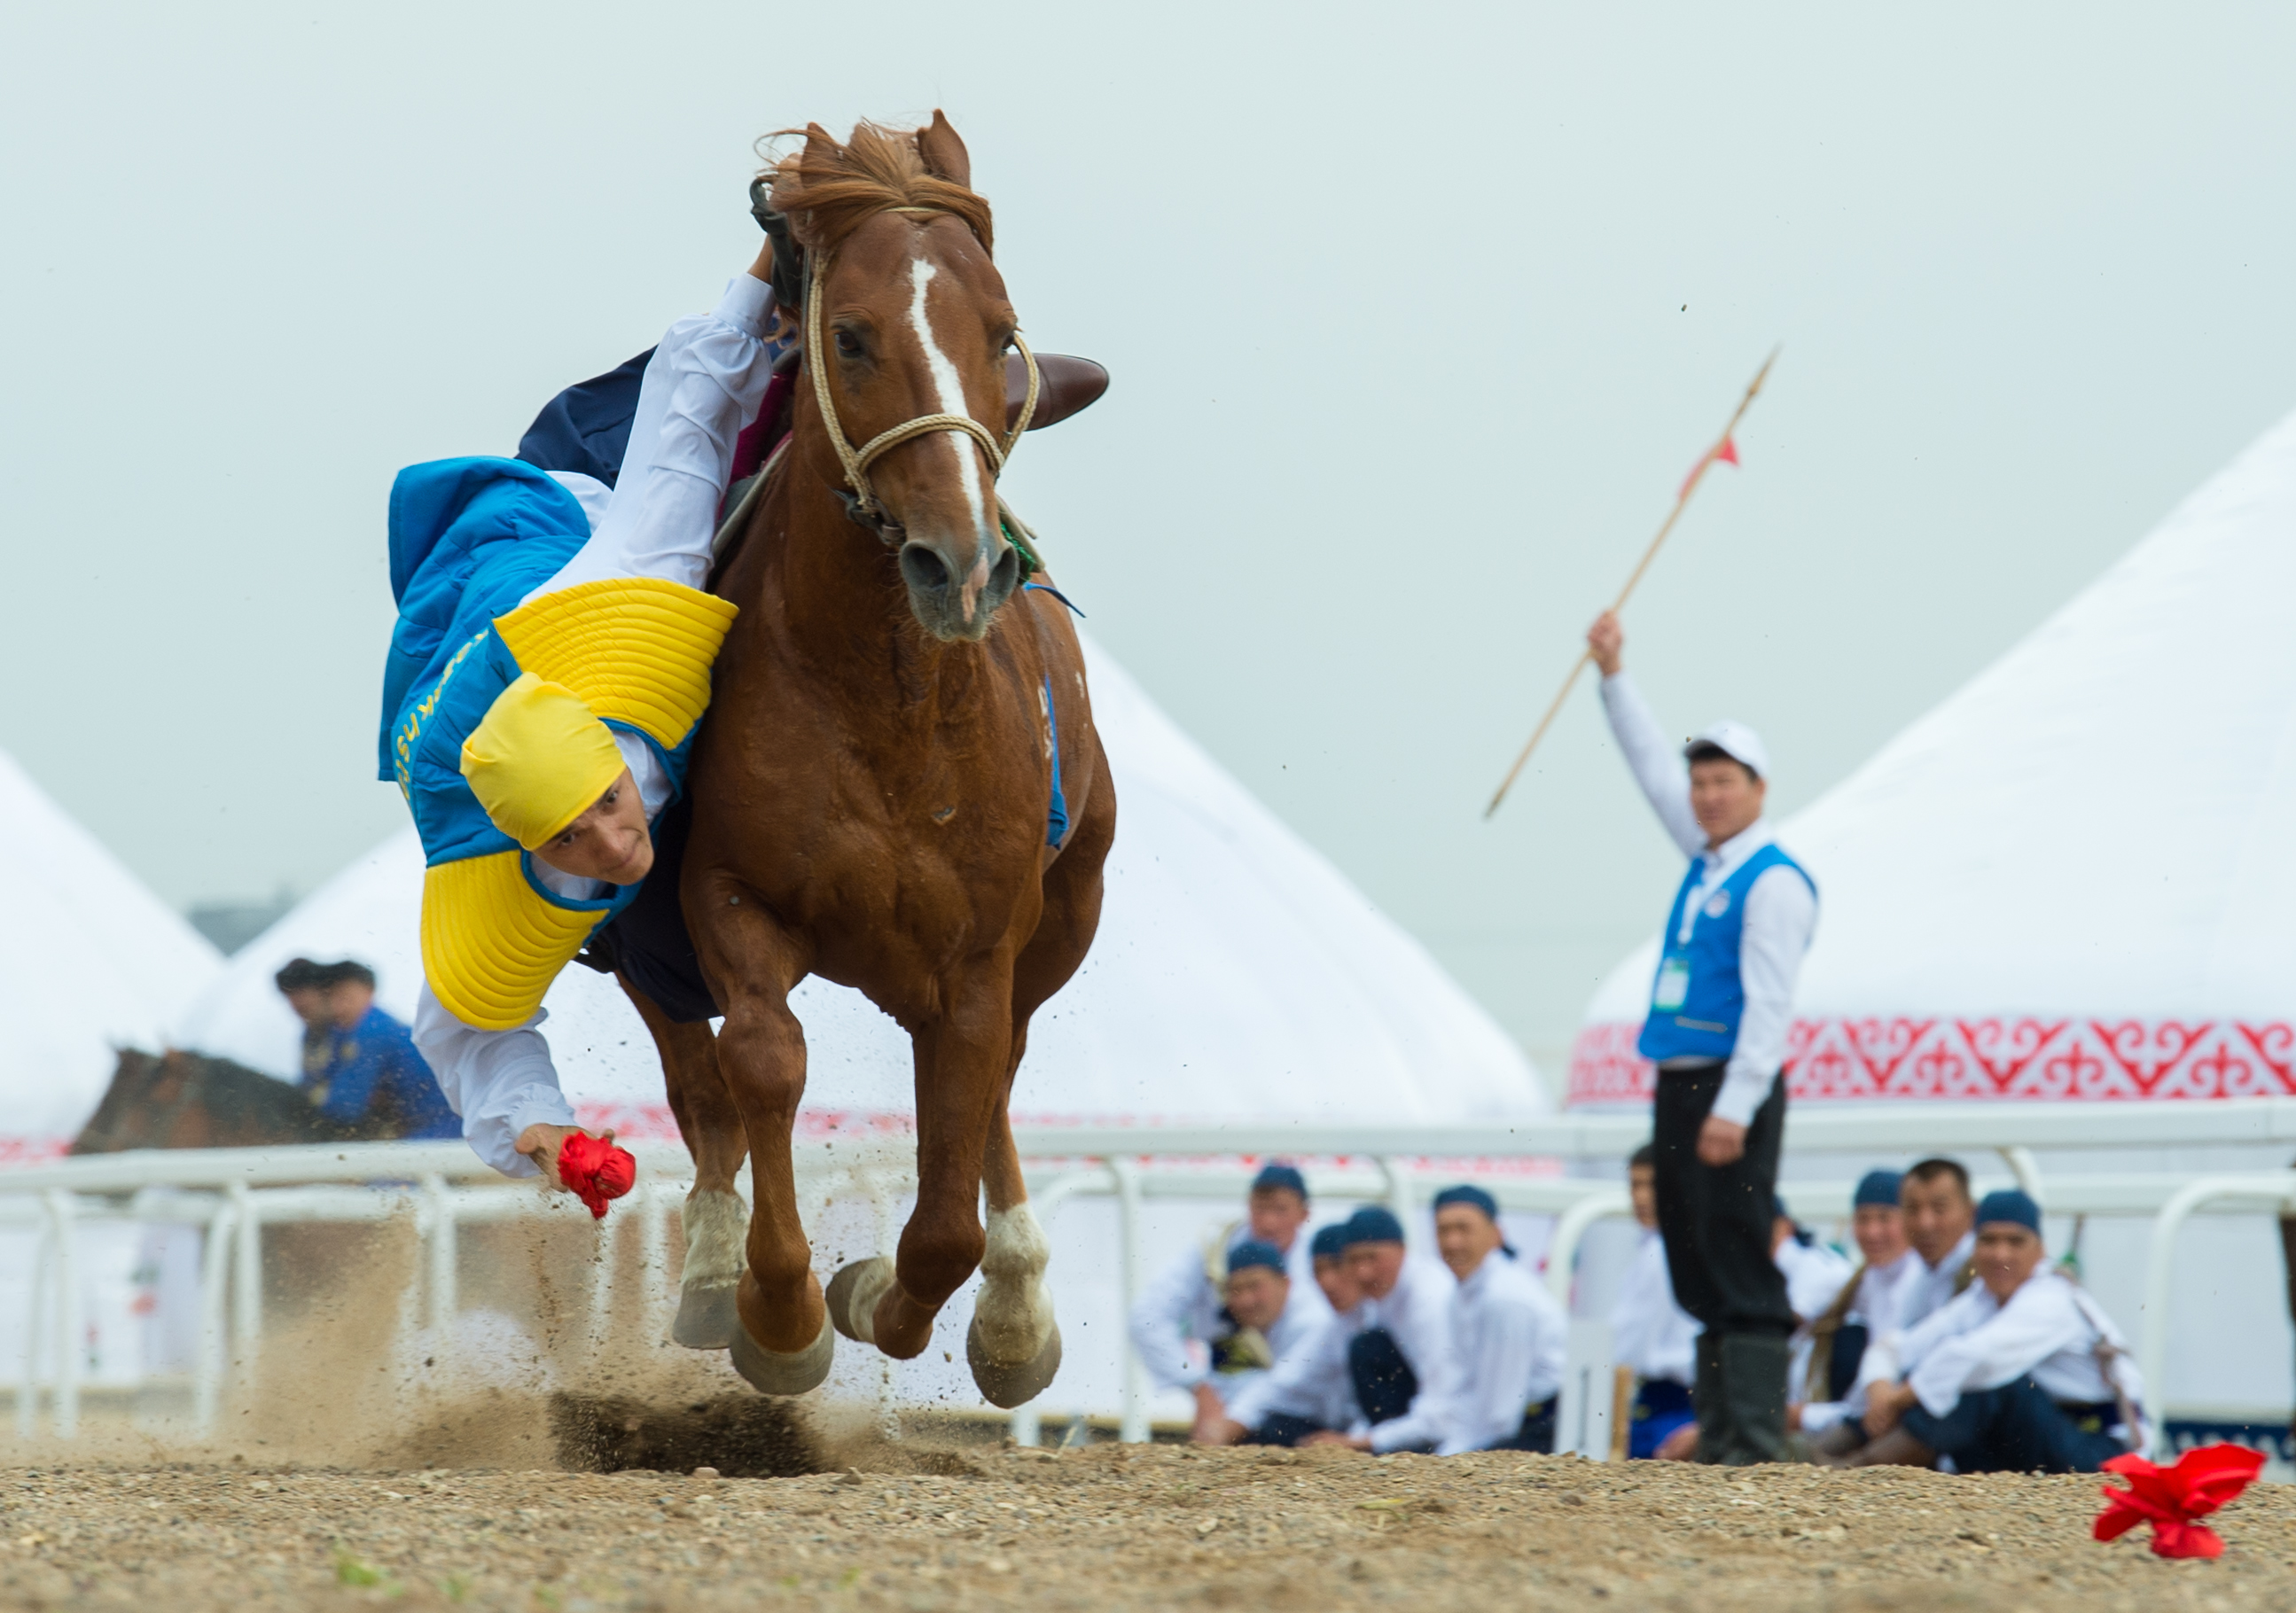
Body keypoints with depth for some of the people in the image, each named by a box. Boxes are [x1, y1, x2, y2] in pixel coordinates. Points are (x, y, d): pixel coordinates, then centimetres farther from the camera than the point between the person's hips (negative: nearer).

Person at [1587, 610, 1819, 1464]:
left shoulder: (1773, 882, -10)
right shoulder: (1707, 860, 15)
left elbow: (1768, 1003, -16)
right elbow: (1653, 768, 28)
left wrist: (1734, 1108, -22)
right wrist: (1613, 675, 27)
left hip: (1732, 1090, -9)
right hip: (1680, 1085, 9)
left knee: (1740, 1269, -10)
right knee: (1697, 1269, 9)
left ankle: (1754, 1443, -13)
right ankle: (1715, 1437, 11)